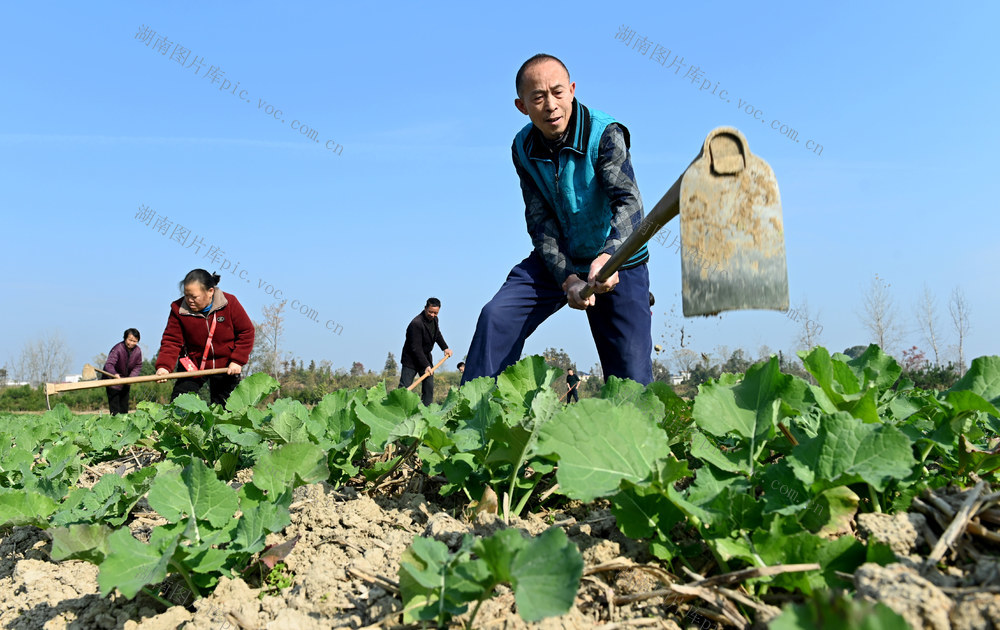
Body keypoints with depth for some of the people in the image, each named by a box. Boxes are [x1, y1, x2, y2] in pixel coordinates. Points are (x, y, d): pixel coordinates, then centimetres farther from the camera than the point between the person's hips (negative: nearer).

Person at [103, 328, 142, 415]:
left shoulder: (138, 351, -9)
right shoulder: (118, 349, -26)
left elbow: (138, 366, -1)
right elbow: (109, 364, -34)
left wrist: (132, 377, -18)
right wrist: (115, 374, -51)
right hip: (112, 378, -5)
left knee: (124, 404, 12)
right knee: (114, 404, -11)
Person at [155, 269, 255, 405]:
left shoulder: (229, 303, -14)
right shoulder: (178, 309, -12)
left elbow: (246, 332, -7)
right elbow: (171, 341, -11)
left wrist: (237, 361, -14)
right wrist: (164, 366, -28)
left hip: (225, 367, -1)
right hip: (192, 366, 1)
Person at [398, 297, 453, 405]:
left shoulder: (434, 319, 2)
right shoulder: (416, 323, -25)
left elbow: (437, 334, 25)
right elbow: (416, 348, -26)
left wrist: (445, 348, 14)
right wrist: (426, 365, -27)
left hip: (426, 357, 7)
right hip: (411, 359, -7)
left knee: (429, 387, 2)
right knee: (404, 388, -10)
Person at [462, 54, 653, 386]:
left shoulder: (605, 134, -19)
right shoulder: (523, 147, -6)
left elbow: (628, 201, -31)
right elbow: (540, 220, -9)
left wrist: (608, 257, -51)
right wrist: (567, 278, -24)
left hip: (618, 262, -3)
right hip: (557, 260, 3)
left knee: (632, 374, -8)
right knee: (496, 317, -15)